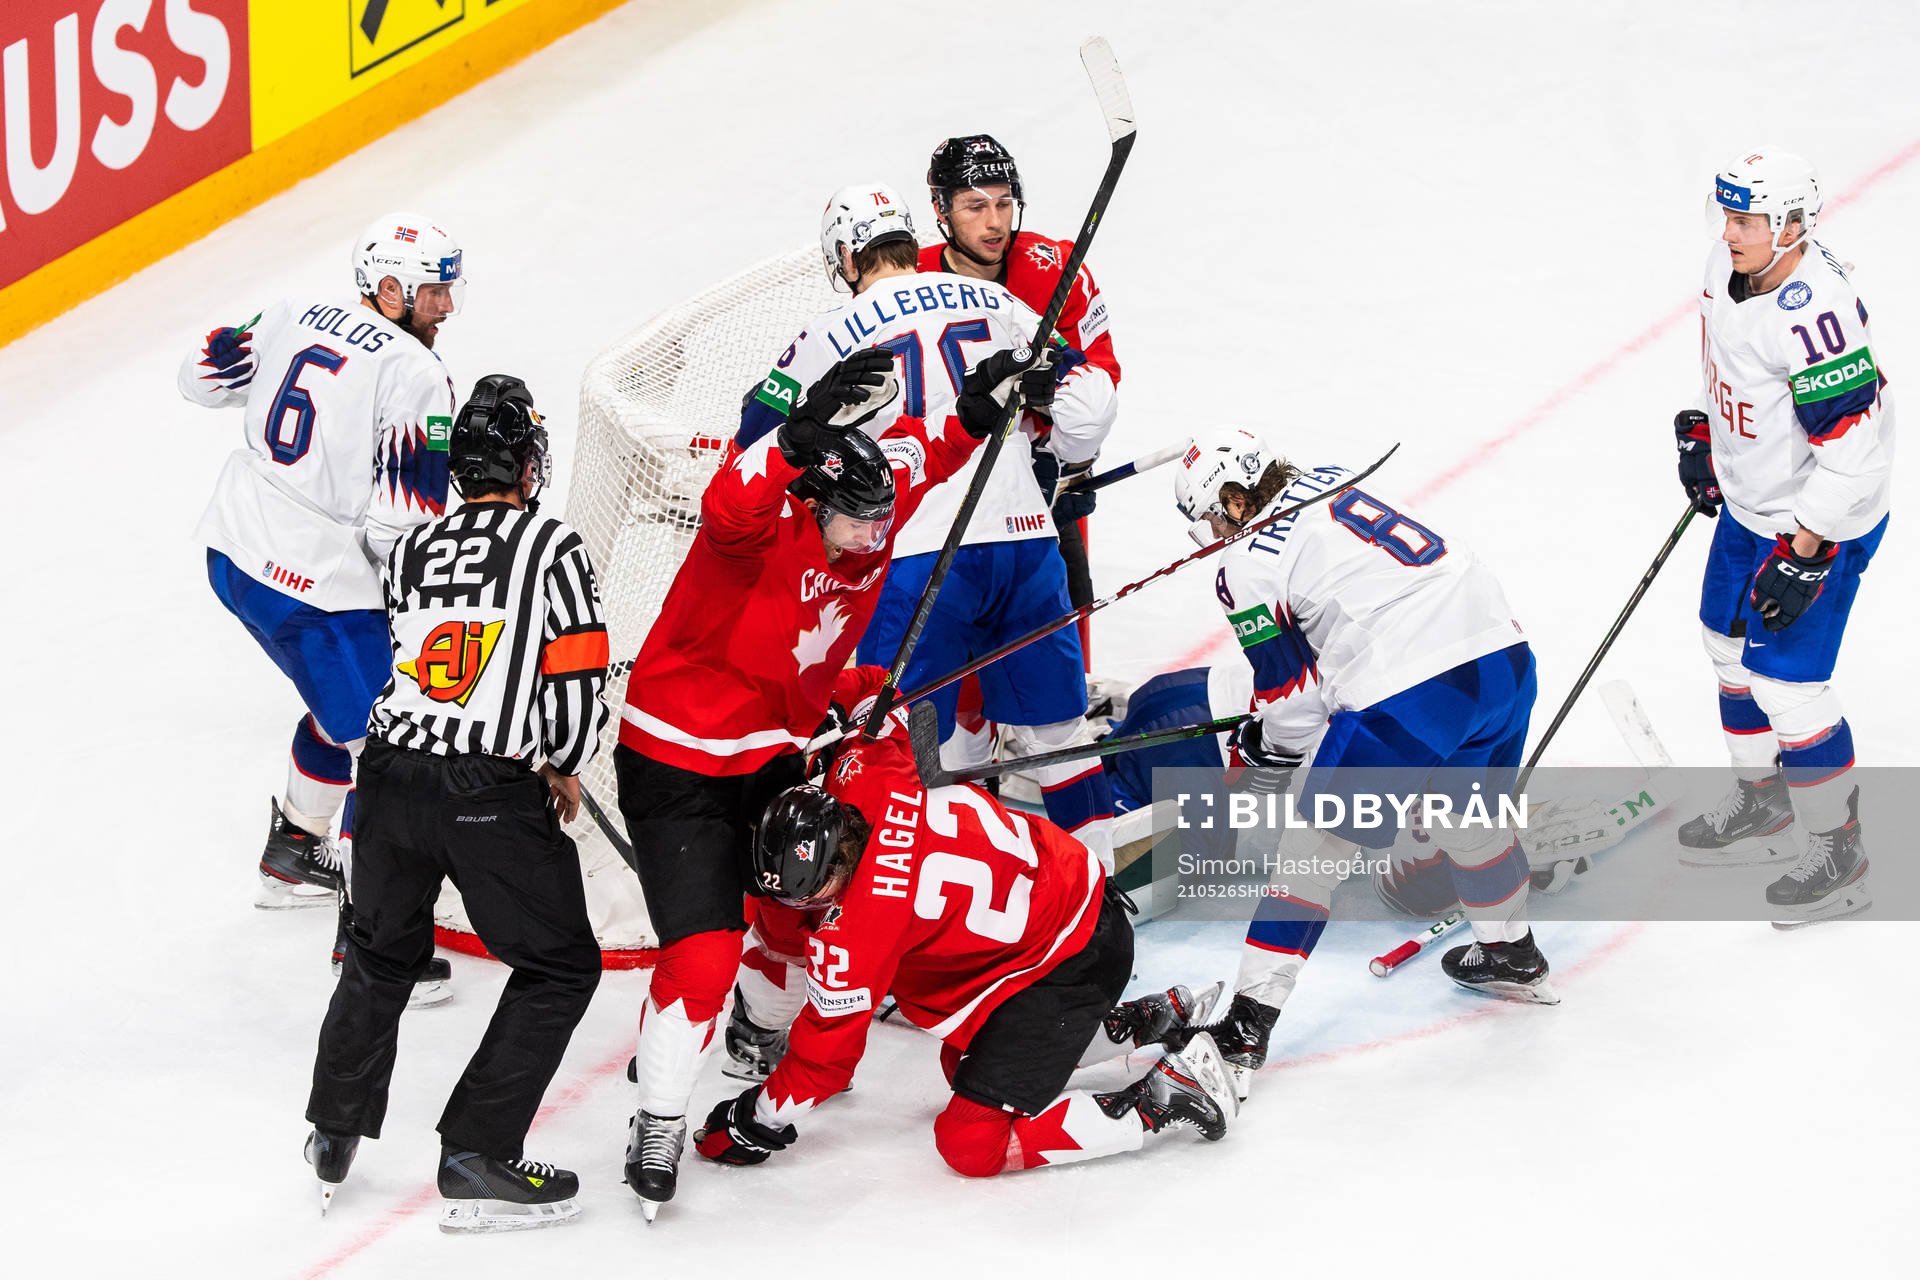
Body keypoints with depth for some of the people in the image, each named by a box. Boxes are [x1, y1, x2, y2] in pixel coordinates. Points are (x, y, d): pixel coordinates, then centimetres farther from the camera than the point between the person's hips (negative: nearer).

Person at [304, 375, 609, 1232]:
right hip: (491, 795, -5)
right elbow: (580, 681, -9)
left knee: (382, 952, 28)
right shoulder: (551, 547, -5)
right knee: (560, 968, 9)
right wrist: (563, 769, 12)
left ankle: (334, 1132, 37)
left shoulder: (408, 552, 11)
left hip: (390, 774, 5)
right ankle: (477, 1158, 3)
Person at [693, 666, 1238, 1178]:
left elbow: (827, 1049, -14)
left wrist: (756, 1121, -3)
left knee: (972, 1144, -12)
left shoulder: (858, 921, -27)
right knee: (967, 1062, 28)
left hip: (1068, 965, -10)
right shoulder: (862, 773, -9)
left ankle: (1160, 1104, -9)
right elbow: (871, 686, 14)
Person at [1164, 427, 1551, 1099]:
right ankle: (1511, 954, 50)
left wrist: (1261, 754, 24)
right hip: (1504, 649, 7)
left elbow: (1289, 692, 4)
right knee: (1465, 809, 33)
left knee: (1317, 843, 4)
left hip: (1407, 692, -7)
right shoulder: (1330, 484, 20)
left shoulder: (1247, 568, -1)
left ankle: (1249, 1021, 4)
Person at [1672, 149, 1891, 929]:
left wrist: (1803, 556, -27)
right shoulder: (1733, 263, -7)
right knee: (1730, 641, 22)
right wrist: (1704, 432, 21)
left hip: (1821, 520, -10)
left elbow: (1853, 453, -31)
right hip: (1751, 501, 10)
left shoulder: (1814, 314, -35)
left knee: (1785, 682, -6)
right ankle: (1762, 802, 43)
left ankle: (1838, 854, 11)